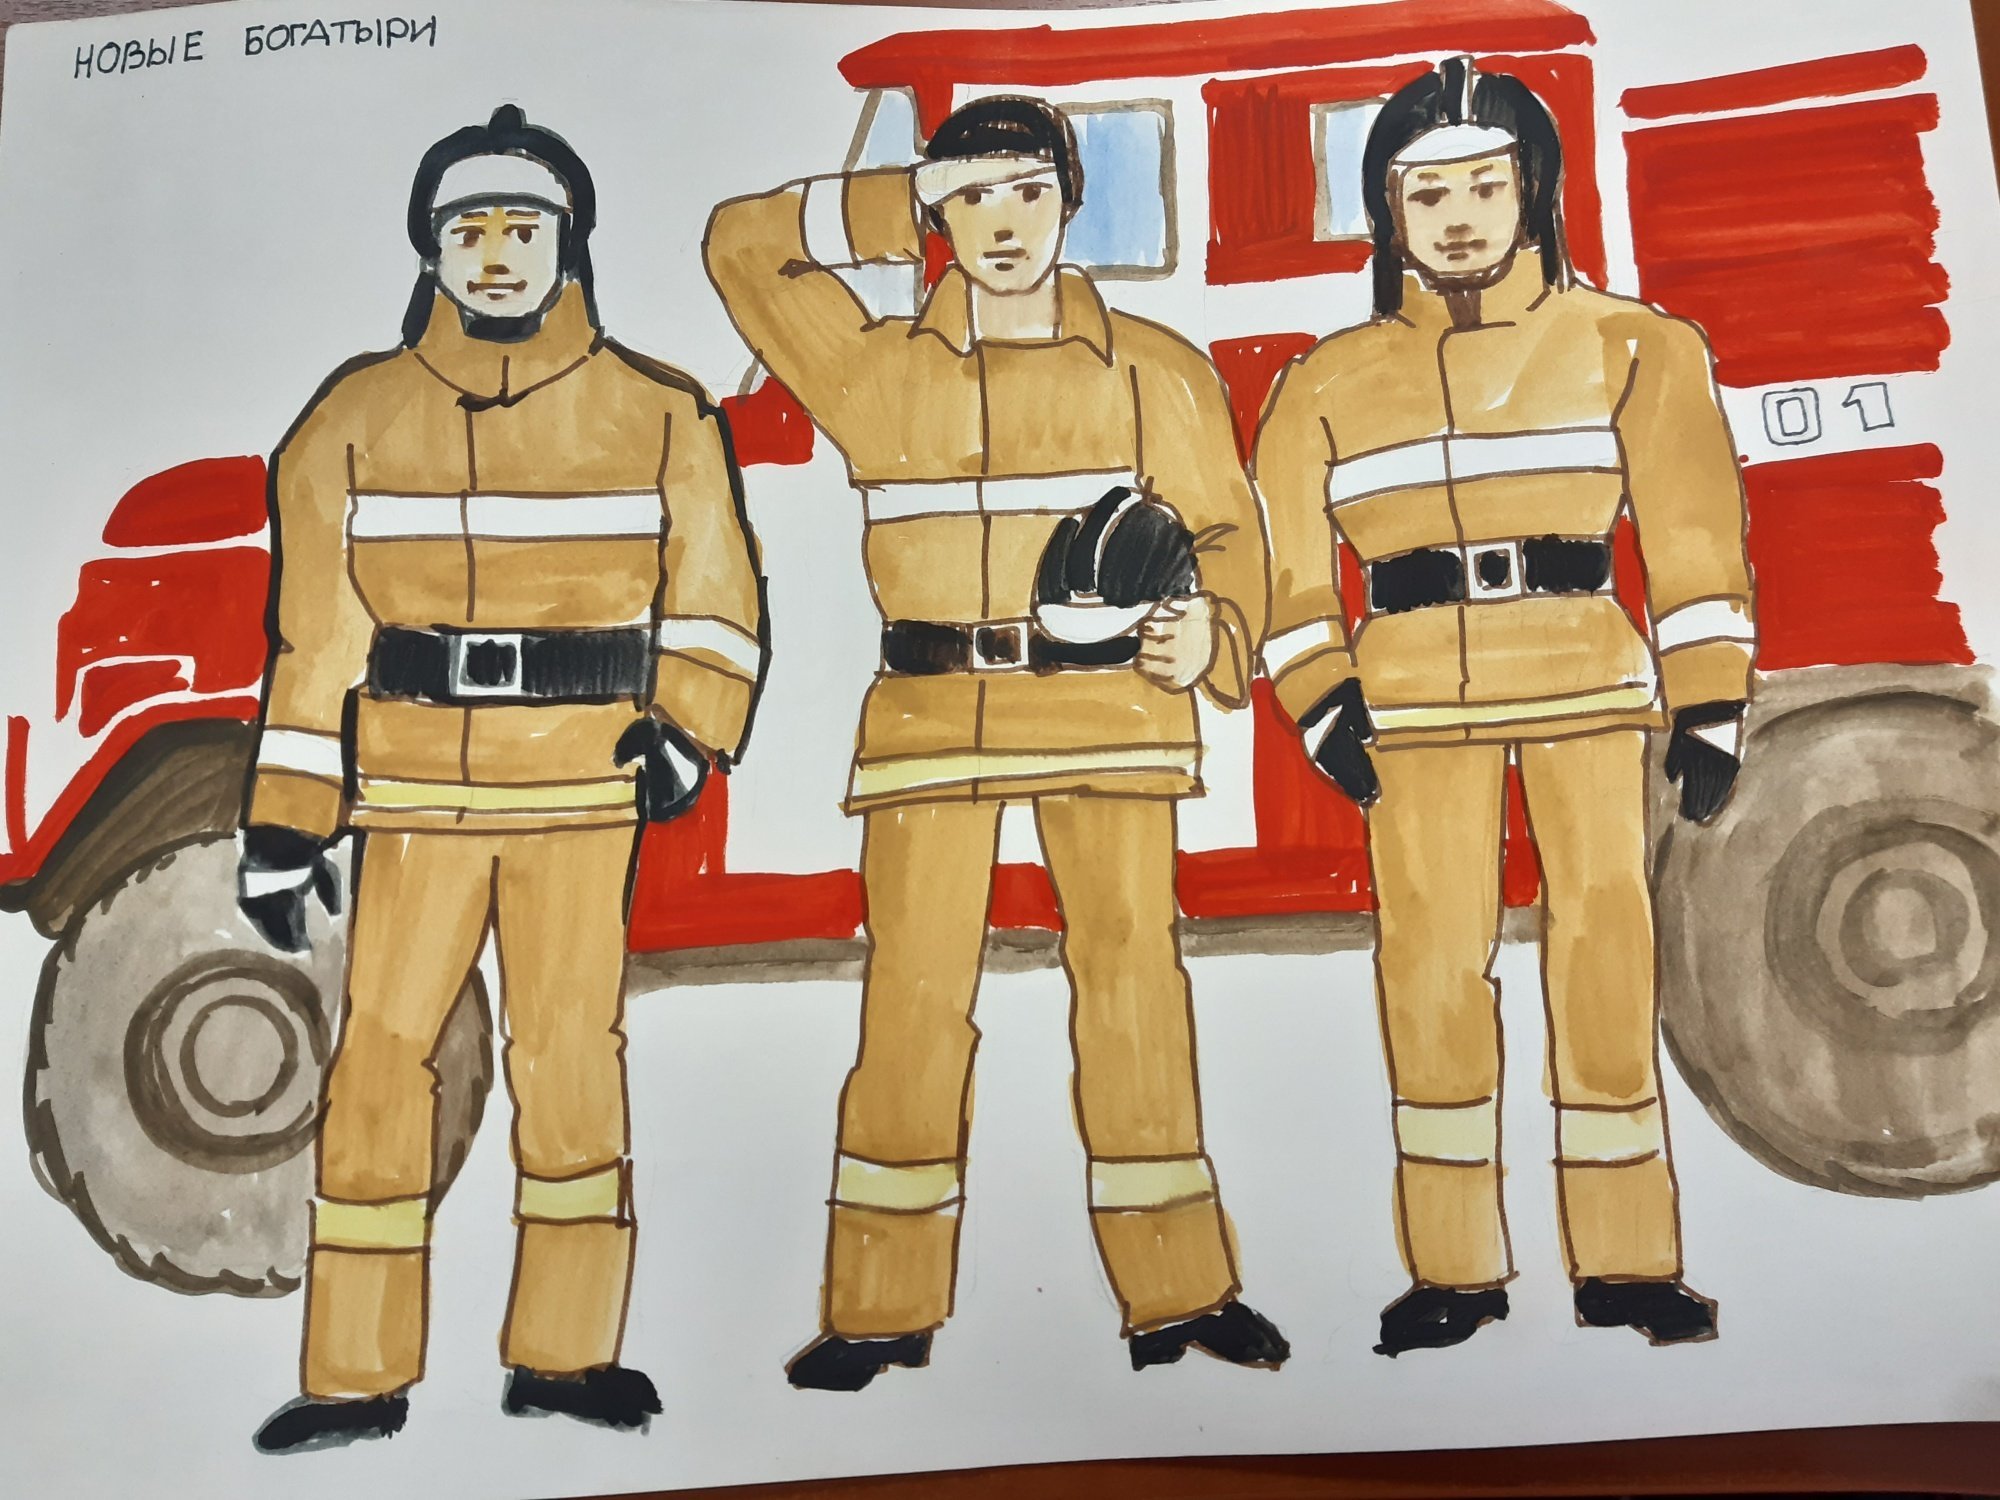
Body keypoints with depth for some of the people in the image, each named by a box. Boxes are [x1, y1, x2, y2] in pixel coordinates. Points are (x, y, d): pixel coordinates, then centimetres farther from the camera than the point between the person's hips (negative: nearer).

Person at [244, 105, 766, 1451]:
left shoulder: (658, 416, 4)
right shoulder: (358, 418, 7)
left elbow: (713, 592, 9)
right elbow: (315, 637, 6)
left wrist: (691, 725, -8)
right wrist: (286, 828, 3)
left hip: (584, 789, -1)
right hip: (412, 792, 1)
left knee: (575, 1059, 2)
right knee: (380, 1059, 0)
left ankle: (565, 1354, 17)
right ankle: (359, 1374, 13)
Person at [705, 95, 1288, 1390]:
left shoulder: (1150, 367, 9)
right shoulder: (878, 370, 11)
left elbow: (1222, 524, 8)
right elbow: (741, 245, 16)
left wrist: (1212, 631, -12)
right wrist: (897, 205, 8)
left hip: (1110, 708, 0)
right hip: (932, 712, 1)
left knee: (1132, 982, 0)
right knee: (914, 994, -1)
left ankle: (1177, 1292, 10)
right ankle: (882, 1308, 9)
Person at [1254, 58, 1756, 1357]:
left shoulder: (1632, 347, 9)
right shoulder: (1333, 382, 11)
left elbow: (1693, 532, 5)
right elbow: (1291, 559, 8)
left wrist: (1712, 706, -2)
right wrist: (1321, 704, -5)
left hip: (1589, 677, 0)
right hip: (1414, 693, 1)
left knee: (1605, 958, -1)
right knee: (1432, 969, -2)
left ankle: (1627, 1263, 12)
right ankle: (1455, 1270, 11)